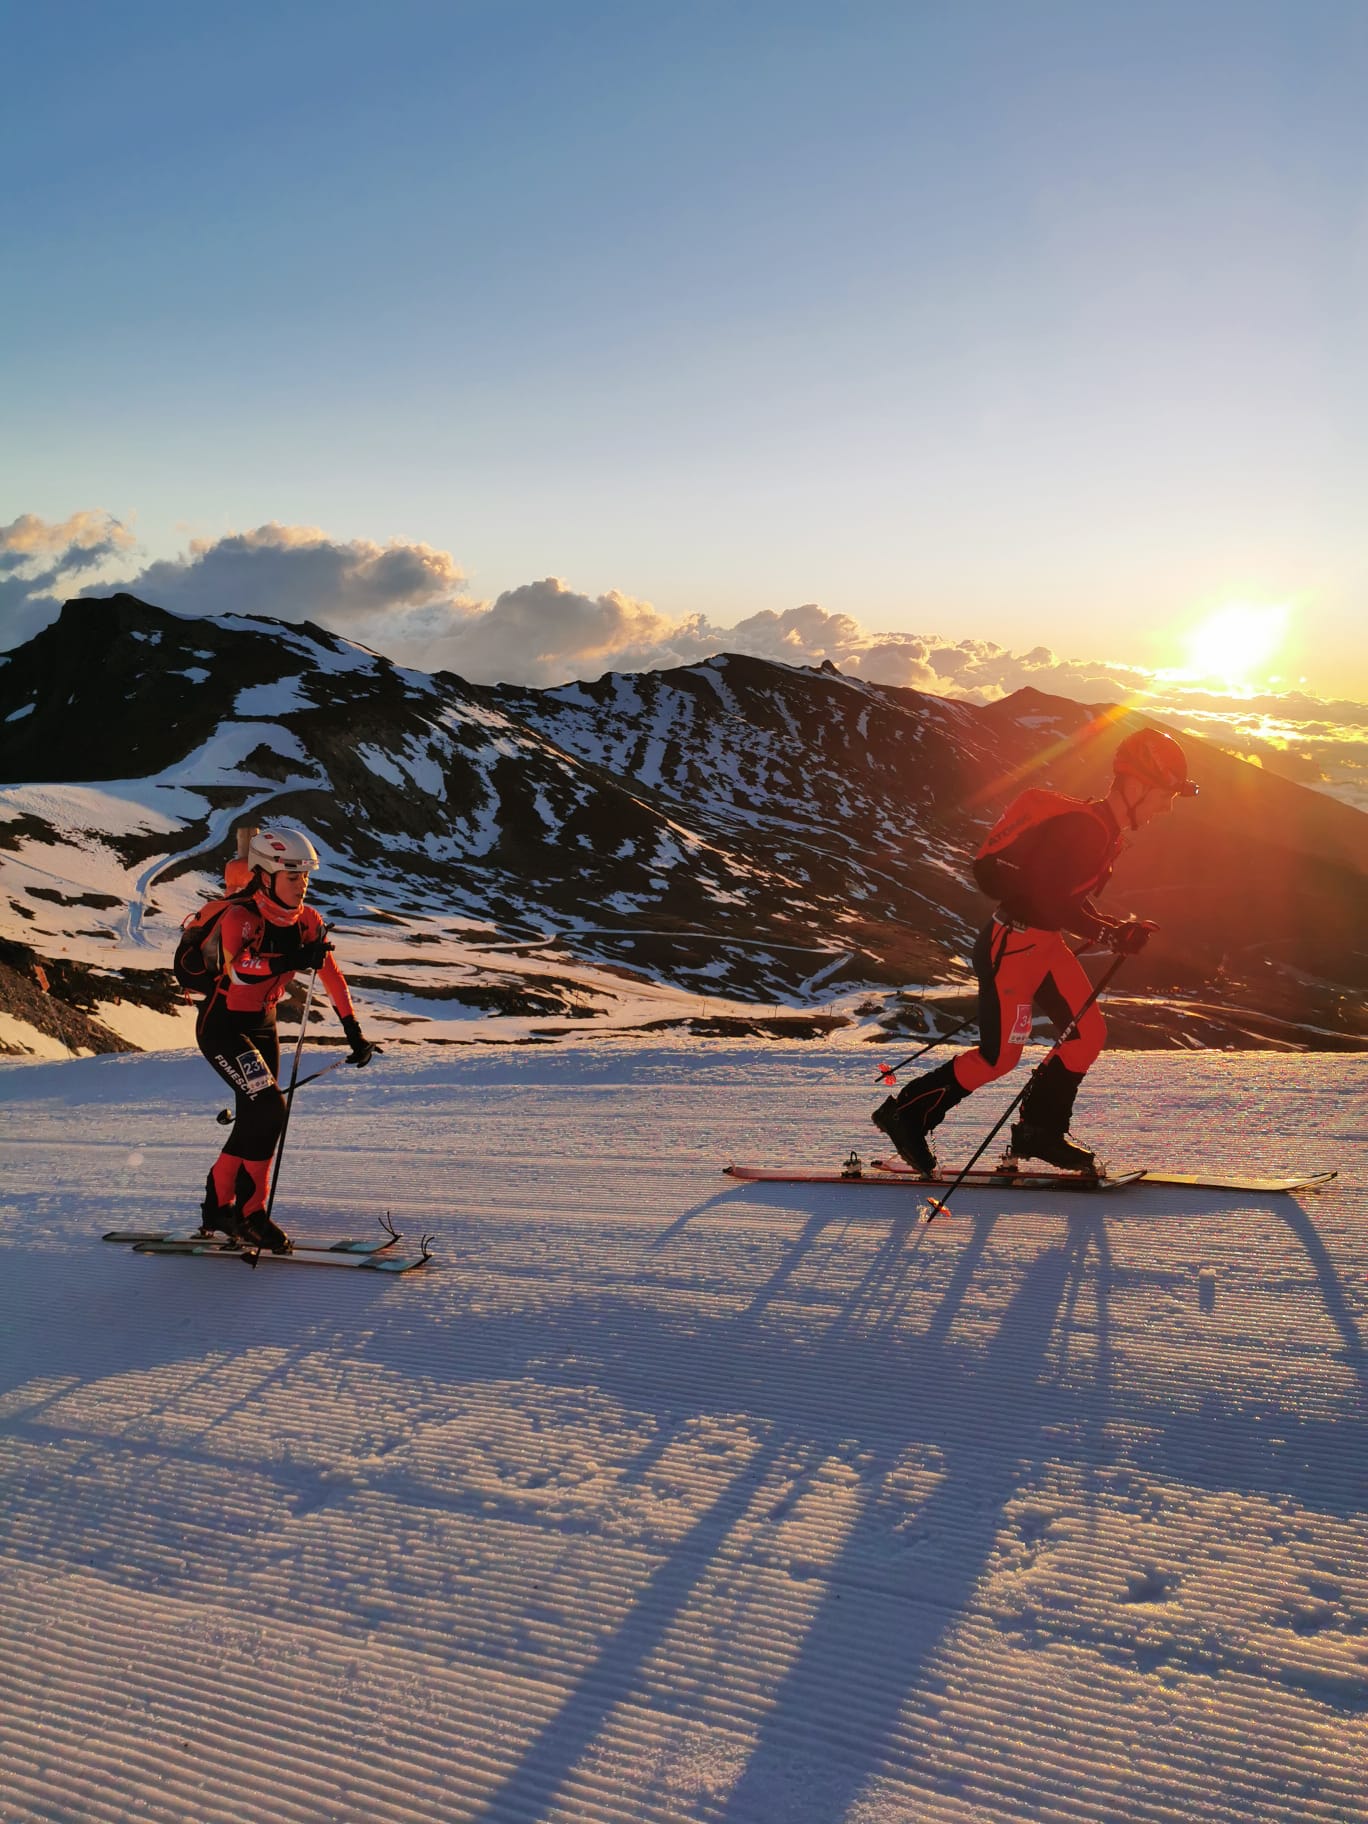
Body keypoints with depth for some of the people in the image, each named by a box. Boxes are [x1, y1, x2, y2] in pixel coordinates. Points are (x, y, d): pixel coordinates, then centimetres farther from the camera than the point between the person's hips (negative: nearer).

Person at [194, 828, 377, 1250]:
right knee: (269, 1109, -19)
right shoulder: (239, 917, -24)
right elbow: (239, 969, -43)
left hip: (263, 1025, 7)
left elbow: (332, 976, 4)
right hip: (223, 1026, -7)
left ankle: (218, 1209, 26)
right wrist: (294, 959, -57)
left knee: (255, 1120, 10)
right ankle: (250, 1214, -5)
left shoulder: (306, 921, -5)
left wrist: (354, 1033, 1)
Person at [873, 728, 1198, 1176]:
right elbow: (1048, 898, -27)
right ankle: (906, 1113, 11)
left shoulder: (1107, 831, 10)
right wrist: (1110, 935, -21)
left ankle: (1039, 1130, 18)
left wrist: (1118, 929, 8)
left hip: (1045, 943, 10)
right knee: (1000, 1057, -3)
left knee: (1089, 1034, 6)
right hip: (1011, 945, -10)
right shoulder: (1080, 827, -22)